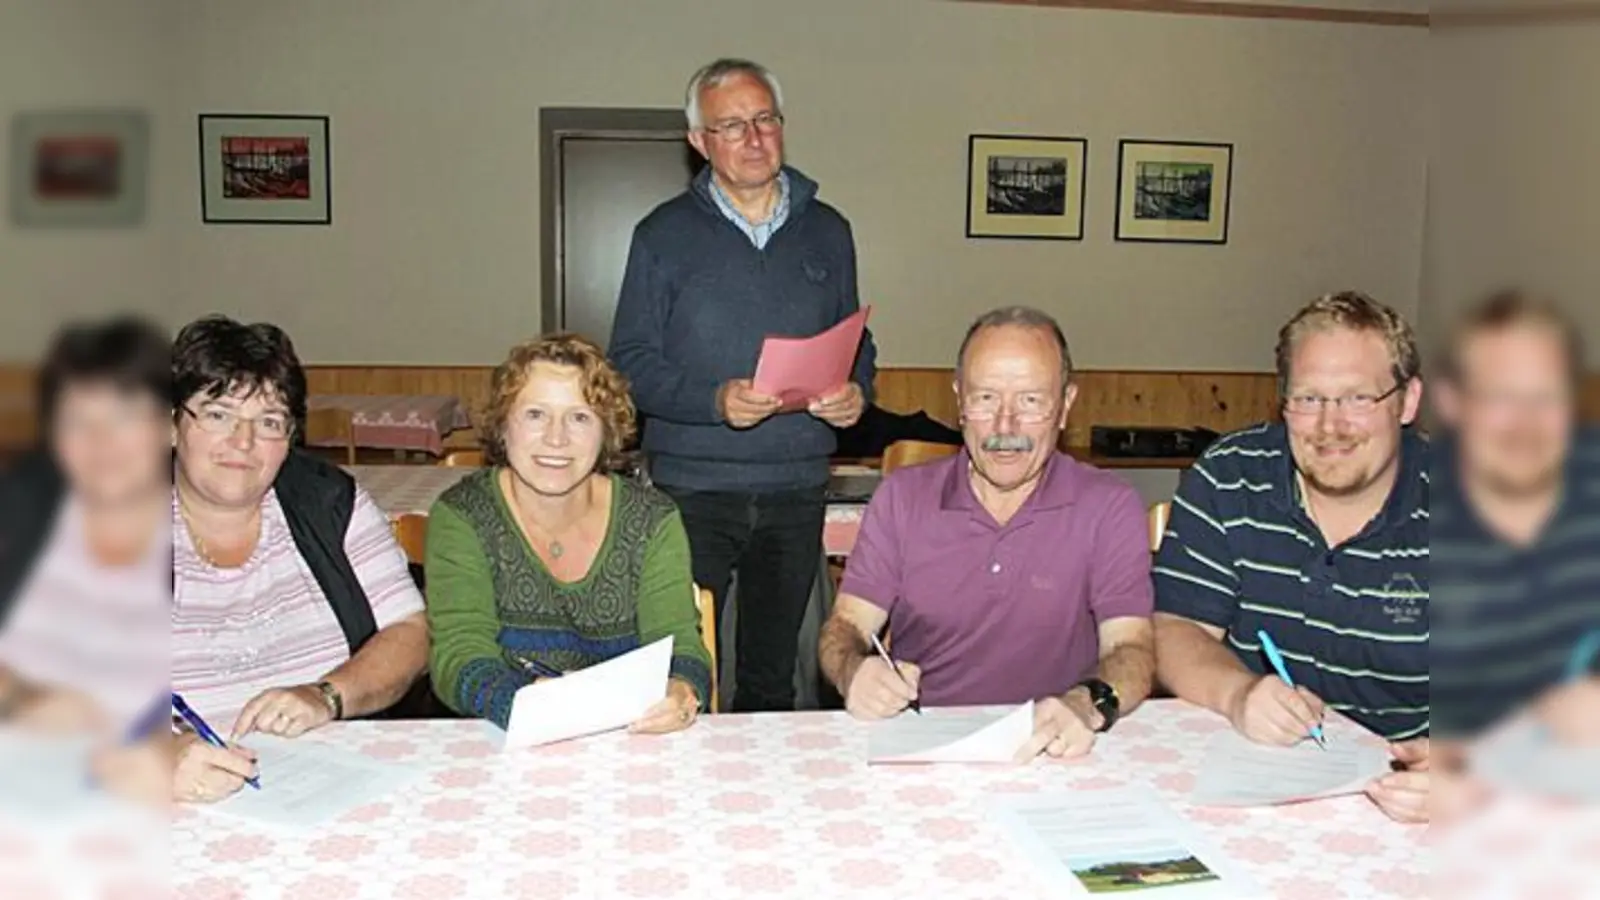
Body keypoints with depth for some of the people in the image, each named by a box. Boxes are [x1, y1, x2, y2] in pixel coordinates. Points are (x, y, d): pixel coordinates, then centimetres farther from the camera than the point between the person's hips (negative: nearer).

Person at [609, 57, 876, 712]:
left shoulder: (827, 231, 9)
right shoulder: (665, 234, 0)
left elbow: (856, 345, 17)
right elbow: (631, 363, -3)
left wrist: (855, 392, -6)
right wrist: (714, 400, -20)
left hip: (797, 488, 3)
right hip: (692, 488, -3)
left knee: (774, 673, 14)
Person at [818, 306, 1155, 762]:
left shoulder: (1111, 508, 2)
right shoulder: (901, 497, 7)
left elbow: (1132, 649, -5)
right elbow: (845, 626, 4)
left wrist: (1089, 704, -28)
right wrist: (853, 672, -20)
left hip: (1048, 756, 1)